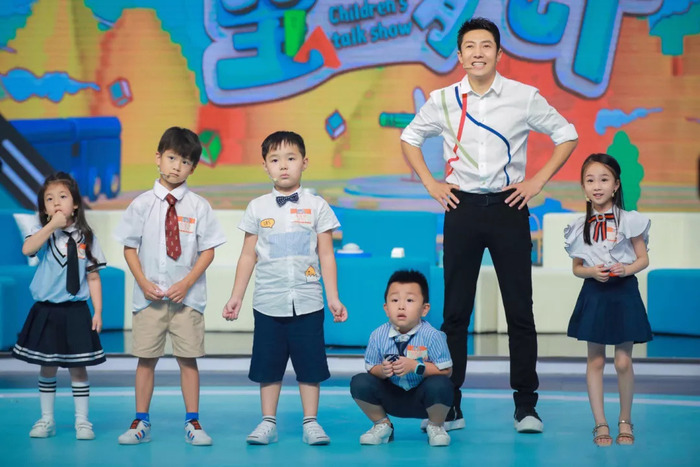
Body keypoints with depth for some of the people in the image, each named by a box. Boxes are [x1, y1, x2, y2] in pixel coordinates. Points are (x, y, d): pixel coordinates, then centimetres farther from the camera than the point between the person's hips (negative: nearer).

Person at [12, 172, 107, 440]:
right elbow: (27, 249, -24)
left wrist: (98, 312, 0)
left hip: (76, 312, 0)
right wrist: (52, 226, -25)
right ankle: (46, 420, 20)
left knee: (78, 368, 4)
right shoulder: (43, 233, -1)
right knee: (47, 368, 8)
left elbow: (93, 277, 4)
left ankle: (82, 421, 14)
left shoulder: (85, 237, 2)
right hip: (47, 311, 0)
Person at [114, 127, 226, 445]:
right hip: (148, 296, 0)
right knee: (146, 359, 5)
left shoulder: (198, 207, 1)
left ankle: (192, 423, 13)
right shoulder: (142, 204, 2)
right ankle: (141, 423, 15)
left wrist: (186, 283, -11)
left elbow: (208, 251, 0)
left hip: (187, 297, 0)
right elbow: (130, 248, 4)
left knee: (188, 359, 4)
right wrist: (143, 282, -9)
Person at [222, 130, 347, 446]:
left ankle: (311, 422, 10)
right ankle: (268, 422, 14)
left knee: (310, 365, 1)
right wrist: (236, 298, 6)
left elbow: (326, 256, 4)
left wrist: (333, 298, -1)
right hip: (268, 302, 1)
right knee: (268, 365, 5)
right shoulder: (257, 208, 5)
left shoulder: (316, 207, 3)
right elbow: (248, 257, 9)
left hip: (307, 302, -1)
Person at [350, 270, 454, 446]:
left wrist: (415, 366, -29)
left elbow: (445, 370, -19)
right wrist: (382, 370, -27)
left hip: (422, 398, -3)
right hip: (391, 397, 3)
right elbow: (371, 368, -3)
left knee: (440, 385, -34)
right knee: (359, 383, -19)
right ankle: (382, 424, 9)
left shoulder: (432, 336, -19)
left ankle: (436, 426, 1)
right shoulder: (378, 336, -11)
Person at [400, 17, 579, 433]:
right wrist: (430, 183, 7)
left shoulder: (524, 97, -1)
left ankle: (526, 406, 8)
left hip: (508, 207, -1)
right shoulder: (443, 100, 3)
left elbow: (567, 136, 7)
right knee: (455, 311, 4)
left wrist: (538, 181, -1)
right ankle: (449, 407, 10)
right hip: (462, 209, 1)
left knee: (520, 310, 0)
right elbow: (410, 138, 18)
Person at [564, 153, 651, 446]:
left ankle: (625, 420, 16)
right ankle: (600, 424, 11)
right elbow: (576, 268, 9)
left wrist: (627, 269, -18)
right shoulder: (580, 227, 3)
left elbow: (643, 259, 1)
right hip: (594, 294, 2)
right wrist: (593, 271, -12)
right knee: (595, 360, 4)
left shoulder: (629, 221, -4)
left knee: (623, 362, -2)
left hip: (623, 293, -2)